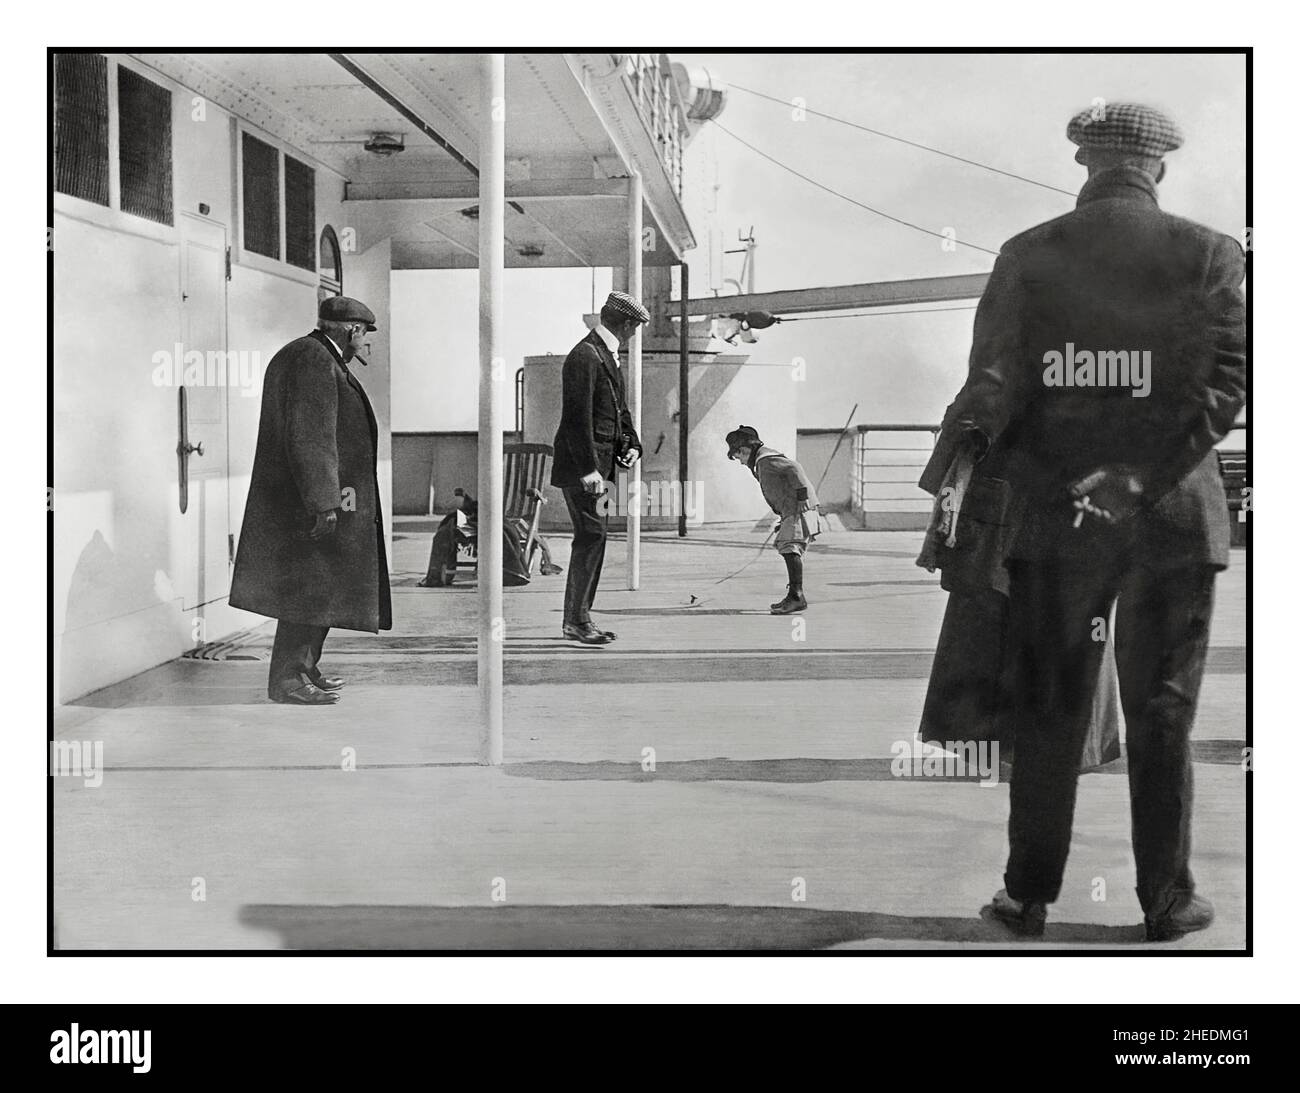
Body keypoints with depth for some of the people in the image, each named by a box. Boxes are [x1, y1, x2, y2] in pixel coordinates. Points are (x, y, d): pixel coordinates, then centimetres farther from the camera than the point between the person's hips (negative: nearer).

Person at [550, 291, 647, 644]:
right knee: (591, 536, -11)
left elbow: (619, 409, 26)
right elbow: (578, 416, -20)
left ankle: (579, 618, 16)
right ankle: (576, 620, -7)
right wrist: (588, 469, -22)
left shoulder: (608, 356, 18)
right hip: (582, 465, -10)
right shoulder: (585, 356, -14)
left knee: (594, 537, 10)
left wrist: (631, 444, 9)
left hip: (600, 463, 10)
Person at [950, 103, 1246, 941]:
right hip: (1172, 520, 0)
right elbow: (1228, 385, -13)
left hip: (1054, 517, 1)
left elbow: (994, 386, -9)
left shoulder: (1026, 258, -1)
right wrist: (1140, 477, -15)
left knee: (1049, 713, 11)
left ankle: (1031, 895, 18)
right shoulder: (1209, 255, -2)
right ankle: (1166, 900, 19)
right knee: (1161, 716, 10)